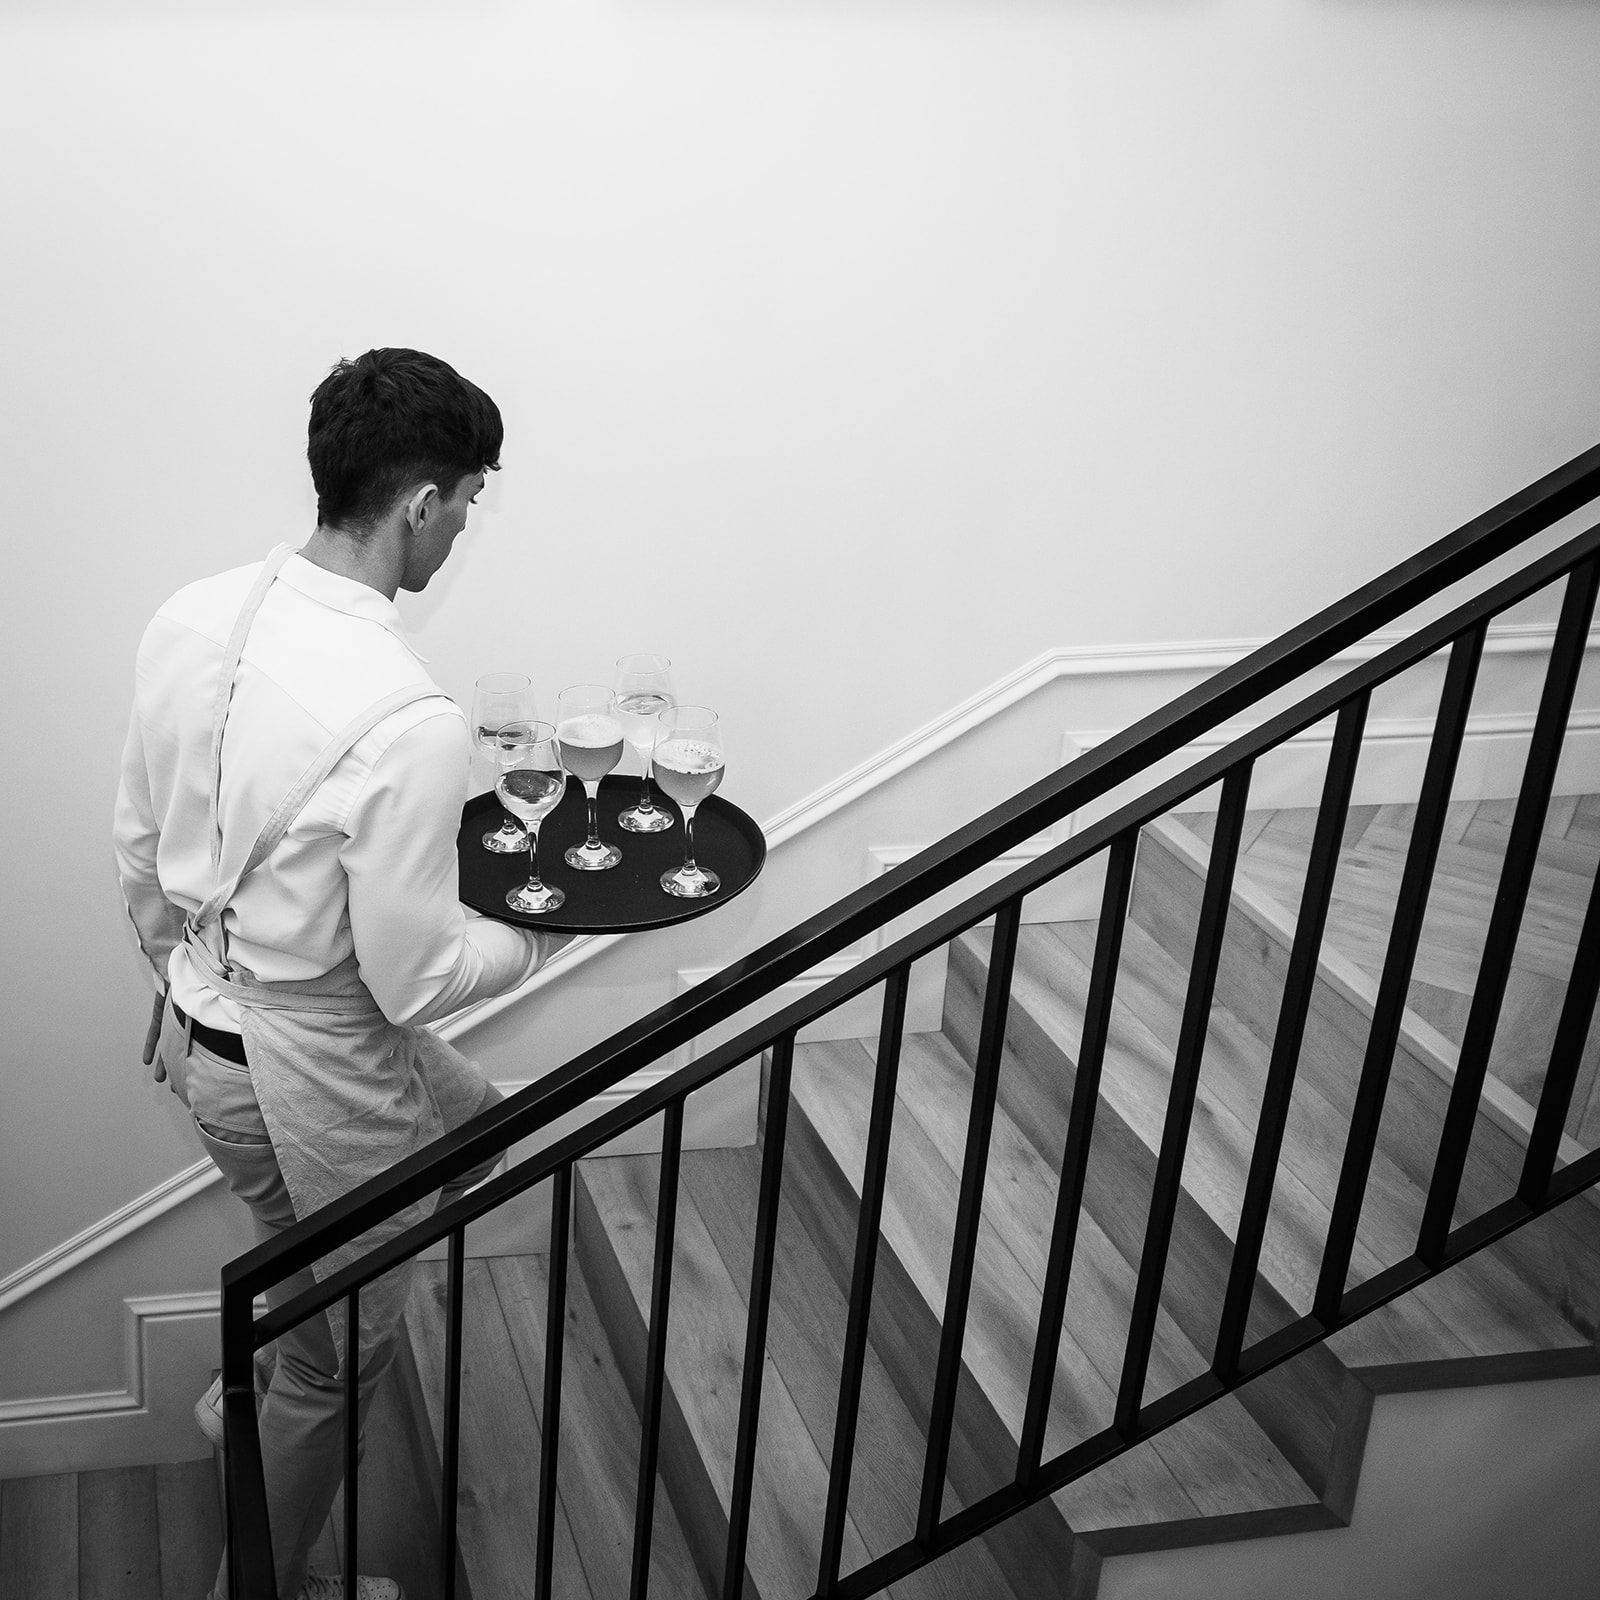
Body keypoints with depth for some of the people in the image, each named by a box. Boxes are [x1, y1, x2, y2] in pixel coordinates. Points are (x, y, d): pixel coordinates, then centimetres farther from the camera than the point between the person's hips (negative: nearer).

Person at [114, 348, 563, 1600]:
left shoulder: (192, 617, -6)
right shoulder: (406, 719, -30)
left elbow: (140, 853, 6)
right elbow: (414, 979, -22)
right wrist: (542, 933, -3)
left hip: (195, 1022, 8)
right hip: (314, 1065, -8)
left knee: (472, 1120, 31)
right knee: (339, 1361, 17)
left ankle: (256, 1388, 40)